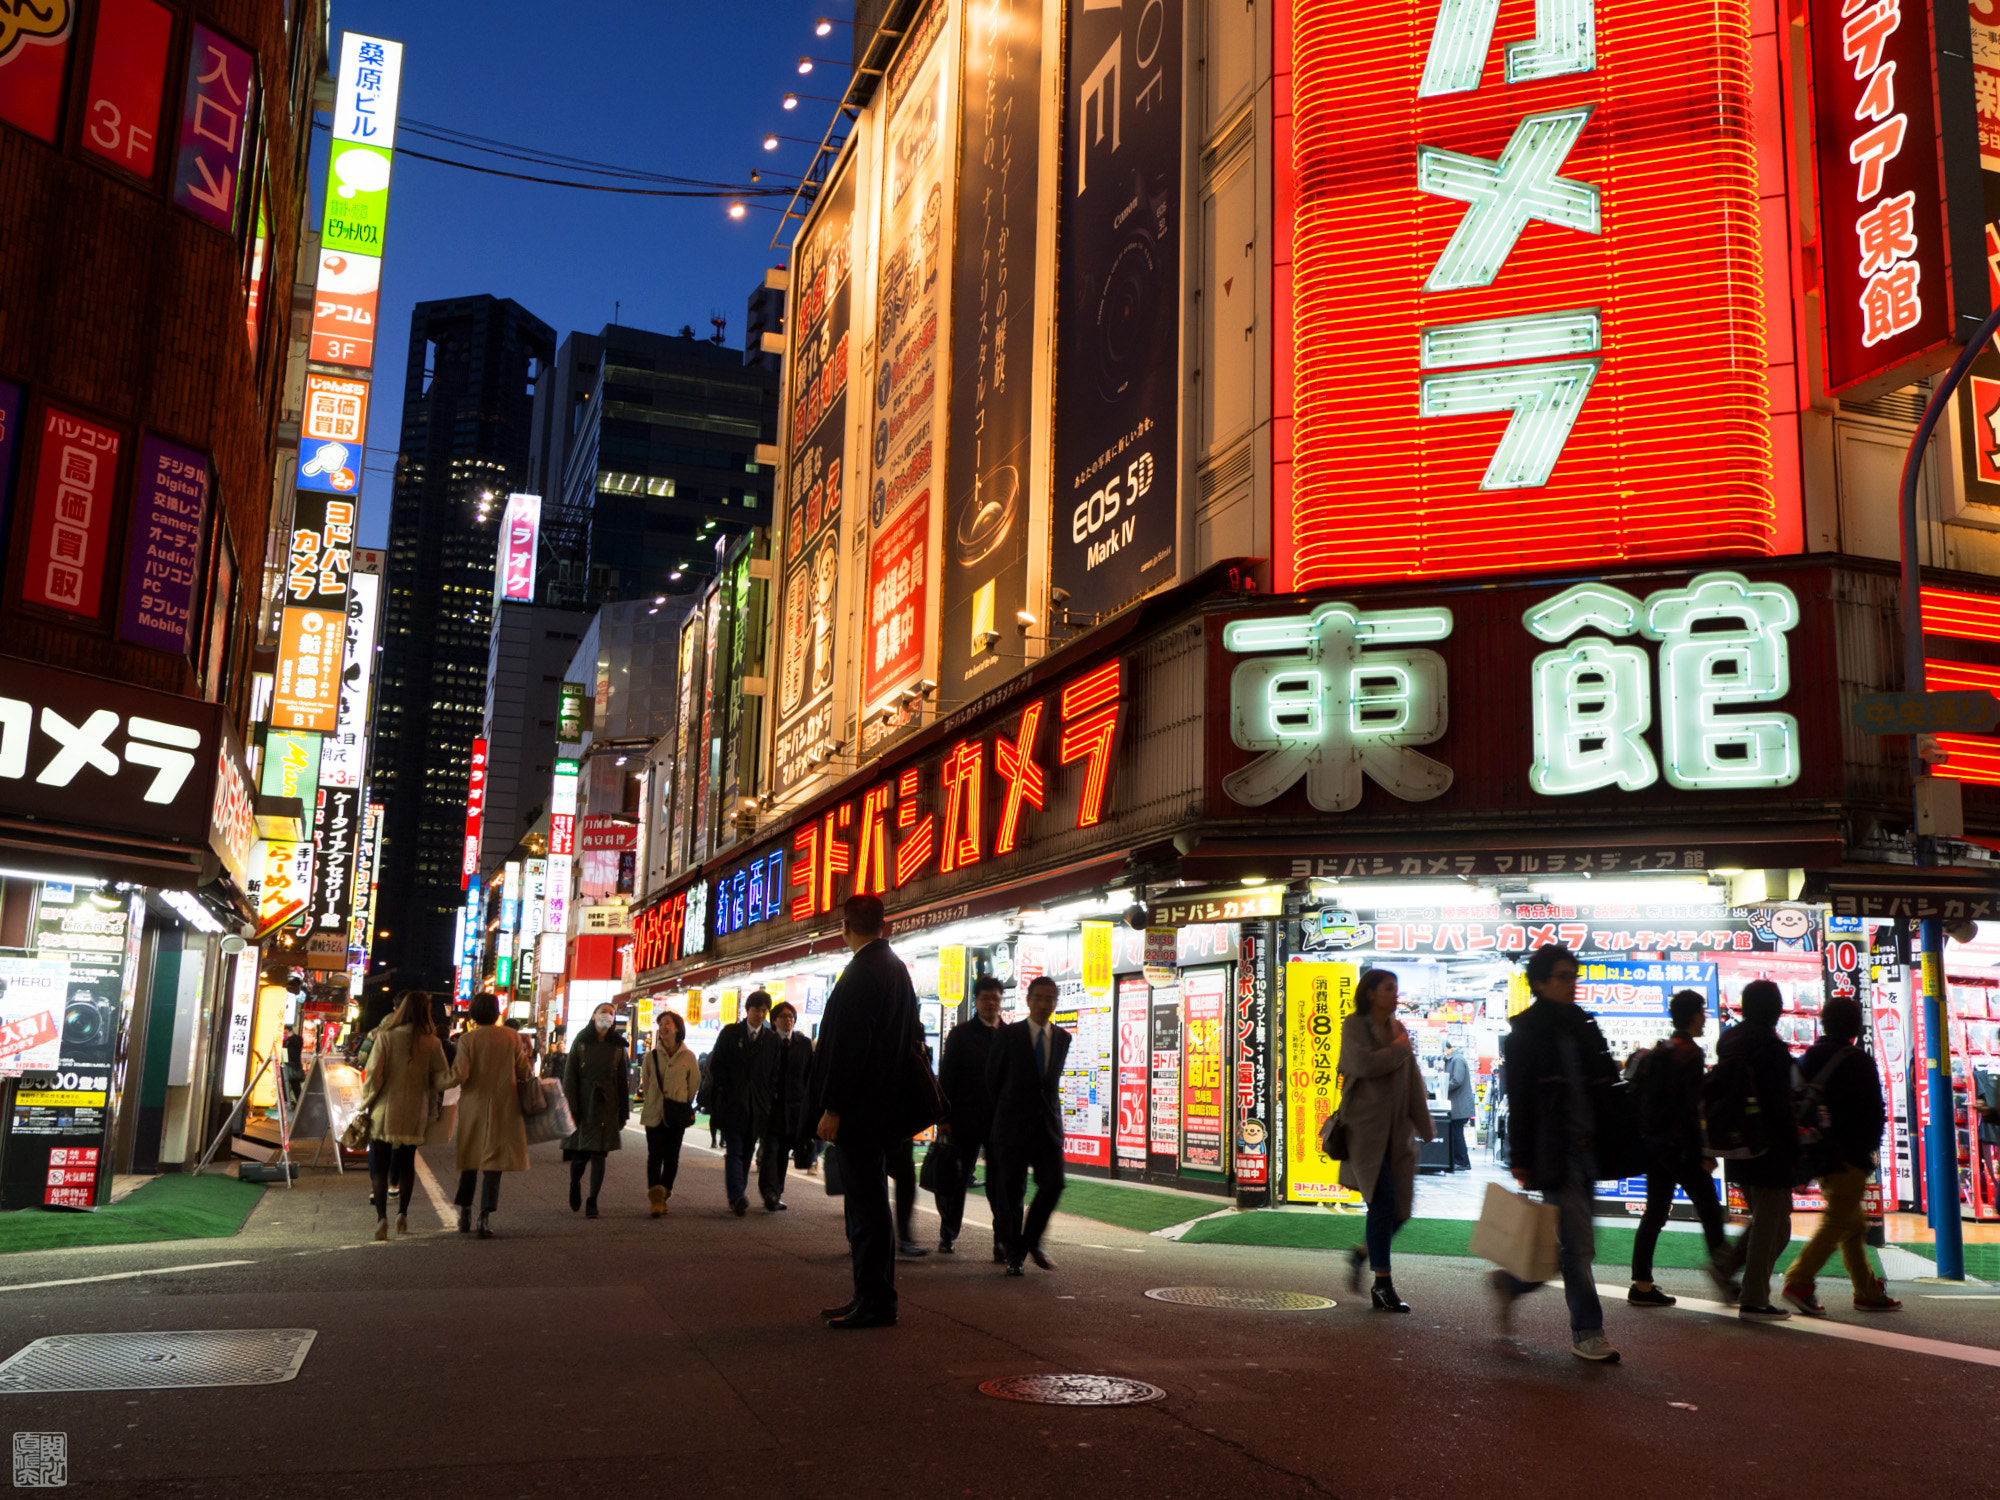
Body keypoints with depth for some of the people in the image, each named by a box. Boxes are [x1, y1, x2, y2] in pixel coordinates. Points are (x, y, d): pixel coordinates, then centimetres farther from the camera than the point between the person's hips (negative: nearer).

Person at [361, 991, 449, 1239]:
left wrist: (366, 1103, 1)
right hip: (414, 1114, 2)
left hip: (385, 1110, -2)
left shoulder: (385, 1037, -9)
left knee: (379, 1164, 5)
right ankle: (402, 1214, 21)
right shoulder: (432, 1043, -4)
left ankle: (381, 1217, -7)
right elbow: (442, 1080, -3)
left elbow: (373, 1076, -10)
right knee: (407, 1163, 18)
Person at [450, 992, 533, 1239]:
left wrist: (451, 1073, 8)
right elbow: (524, 1074, 1)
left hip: (473, 1106, 0)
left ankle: (465, 1213, 20)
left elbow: (460, 1076, -12)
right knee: (493, 1161, 2)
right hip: (503, 1107, 0)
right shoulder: (512, 1038, -3)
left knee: (469, 1158, 16)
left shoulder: (467, 1039, -7)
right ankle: (485, 1217, -4)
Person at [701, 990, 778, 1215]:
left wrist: (767, 1100, 1)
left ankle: (736, 1197, 13)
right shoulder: (730, 1033, 5)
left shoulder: (772, 1039, 9)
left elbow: (774, 1073, 10)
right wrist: (726, 1093, -4)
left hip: (756, 1105, 3)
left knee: (747, 1153, 6)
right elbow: (716, 1065, 4)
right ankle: (736, 1197, -21)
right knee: (734, 1151, -11)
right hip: (731, 1104, -3)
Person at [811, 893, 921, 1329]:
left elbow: (848, 1045, -21)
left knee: (867, 1204, -6)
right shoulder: (896, 968, 15)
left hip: (860, 1108, -10)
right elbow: (910, 1039, 19)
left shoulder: (861, 973, -15)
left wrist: (832, 1108, -18)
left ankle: (876, 1302, -2)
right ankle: (871, 1297, 21)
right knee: (867, 1202, 15)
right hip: (883, 1106, 10)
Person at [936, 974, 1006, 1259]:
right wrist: (944, 1117, -5)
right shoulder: (960, 1034, 4)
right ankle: (947, 1236, 23)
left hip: (1000, 1120, 1)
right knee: (957, 1180, 8)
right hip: (966, 1120, -1)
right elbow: (946, 1077, 1)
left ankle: (1003, 1243, 3)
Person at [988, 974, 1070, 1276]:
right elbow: (993, 1078, 5)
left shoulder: (1062, 1038, 9)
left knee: (1053, 1183, -8)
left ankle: (1031, 1241, 14)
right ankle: (1014, 1253, 14)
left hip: (1049, 1123, 3)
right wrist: (997, 1118, 9)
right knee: (1011, 1190, 0)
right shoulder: (1009, 1035, -2)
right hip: (1014, 1124, -3)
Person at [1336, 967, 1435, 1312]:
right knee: (1383, 1203, -11)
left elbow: (1413, 1079, 16)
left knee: (1402, 1208, 3)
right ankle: (1382, 1286, -2)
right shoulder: (1354, 1026, -4)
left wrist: (1422, 1124, 11)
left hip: (1397, 1130, 6)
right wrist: (1398, 1050, -7)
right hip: (1366, 1128, -6)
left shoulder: (1399, 1028, 15)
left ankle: (1362, 1255, 28)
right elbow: (1363, 1063, -22)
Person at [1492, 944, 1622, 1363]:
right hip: (1554, 1152, -7)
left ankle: (1510, 1282, 31)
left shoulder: (1582, 1026, 14)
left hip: (1585, 1149, 7)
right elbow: (1519, 1100, -10)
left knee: (1574, 1243, 13)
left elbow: (1603, 1086, 18)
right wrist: (1520, 1159, -13)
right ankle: (1587, 1333, 6)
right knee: (1579, 1245, -5)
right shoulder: (1527, 1031, -7)